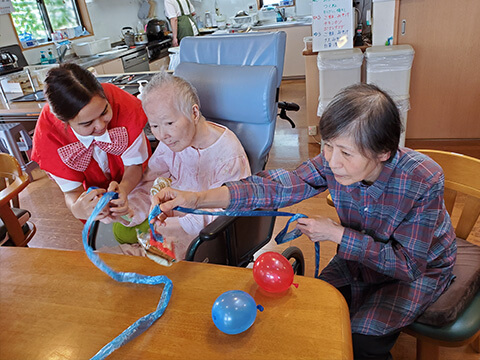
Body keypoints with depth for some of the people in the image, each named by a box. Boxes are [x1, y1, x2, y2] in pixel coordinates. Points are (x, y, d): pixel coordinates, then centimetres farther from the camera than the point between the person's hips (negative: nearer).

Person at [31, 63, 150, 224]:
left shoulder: (122, 104, -35)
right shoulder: (48, 132, -32)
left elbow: (134, 164, -21)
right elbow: (72, 189, -21)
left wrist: (123, 188, -45)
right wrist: (76, 209, -47)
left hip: (132, 182, 0)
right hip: (93, 192, 1)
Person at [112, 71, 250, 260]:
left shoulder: (229, 156, -31)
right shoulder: (171, 139, -12)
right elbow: (151, 181, -2)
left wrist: (187, 226, -35)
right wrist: (130, 209, -20)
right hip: (176, 209, 6)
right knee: (122, 230, 4)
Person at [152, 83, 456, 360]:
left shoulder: (424, 183, -33)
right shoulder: (333, 162, -24)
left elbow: (408, 264, -26)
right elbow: (277, 186, -27)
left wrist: (335, 234, -29)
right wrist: (196, 199, -36)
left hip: (419, 269, -3)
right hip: (358, 256, 4)